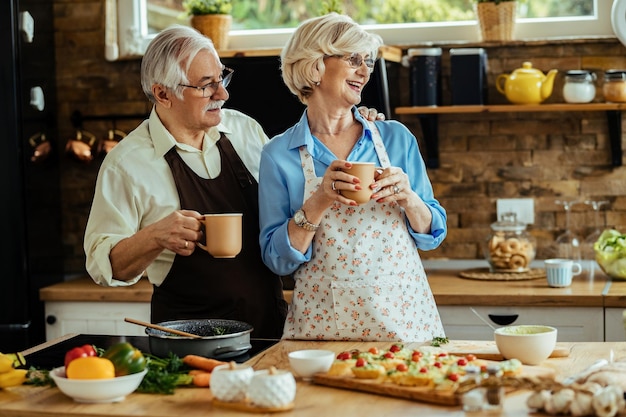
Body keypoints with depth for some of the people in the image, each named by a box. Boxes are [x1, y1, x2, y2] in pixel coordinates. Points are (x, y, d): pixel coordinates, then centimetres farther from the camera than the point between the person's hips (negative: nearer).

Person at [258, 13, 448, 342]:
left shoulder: (397, 138, 5)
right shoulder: (279, 155, 0)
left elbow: (432, 235, 9)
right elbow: (277, 260, -3)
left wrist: (408, 199, -11)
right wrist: (319, 203, -17)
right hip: (325, 326, -2)